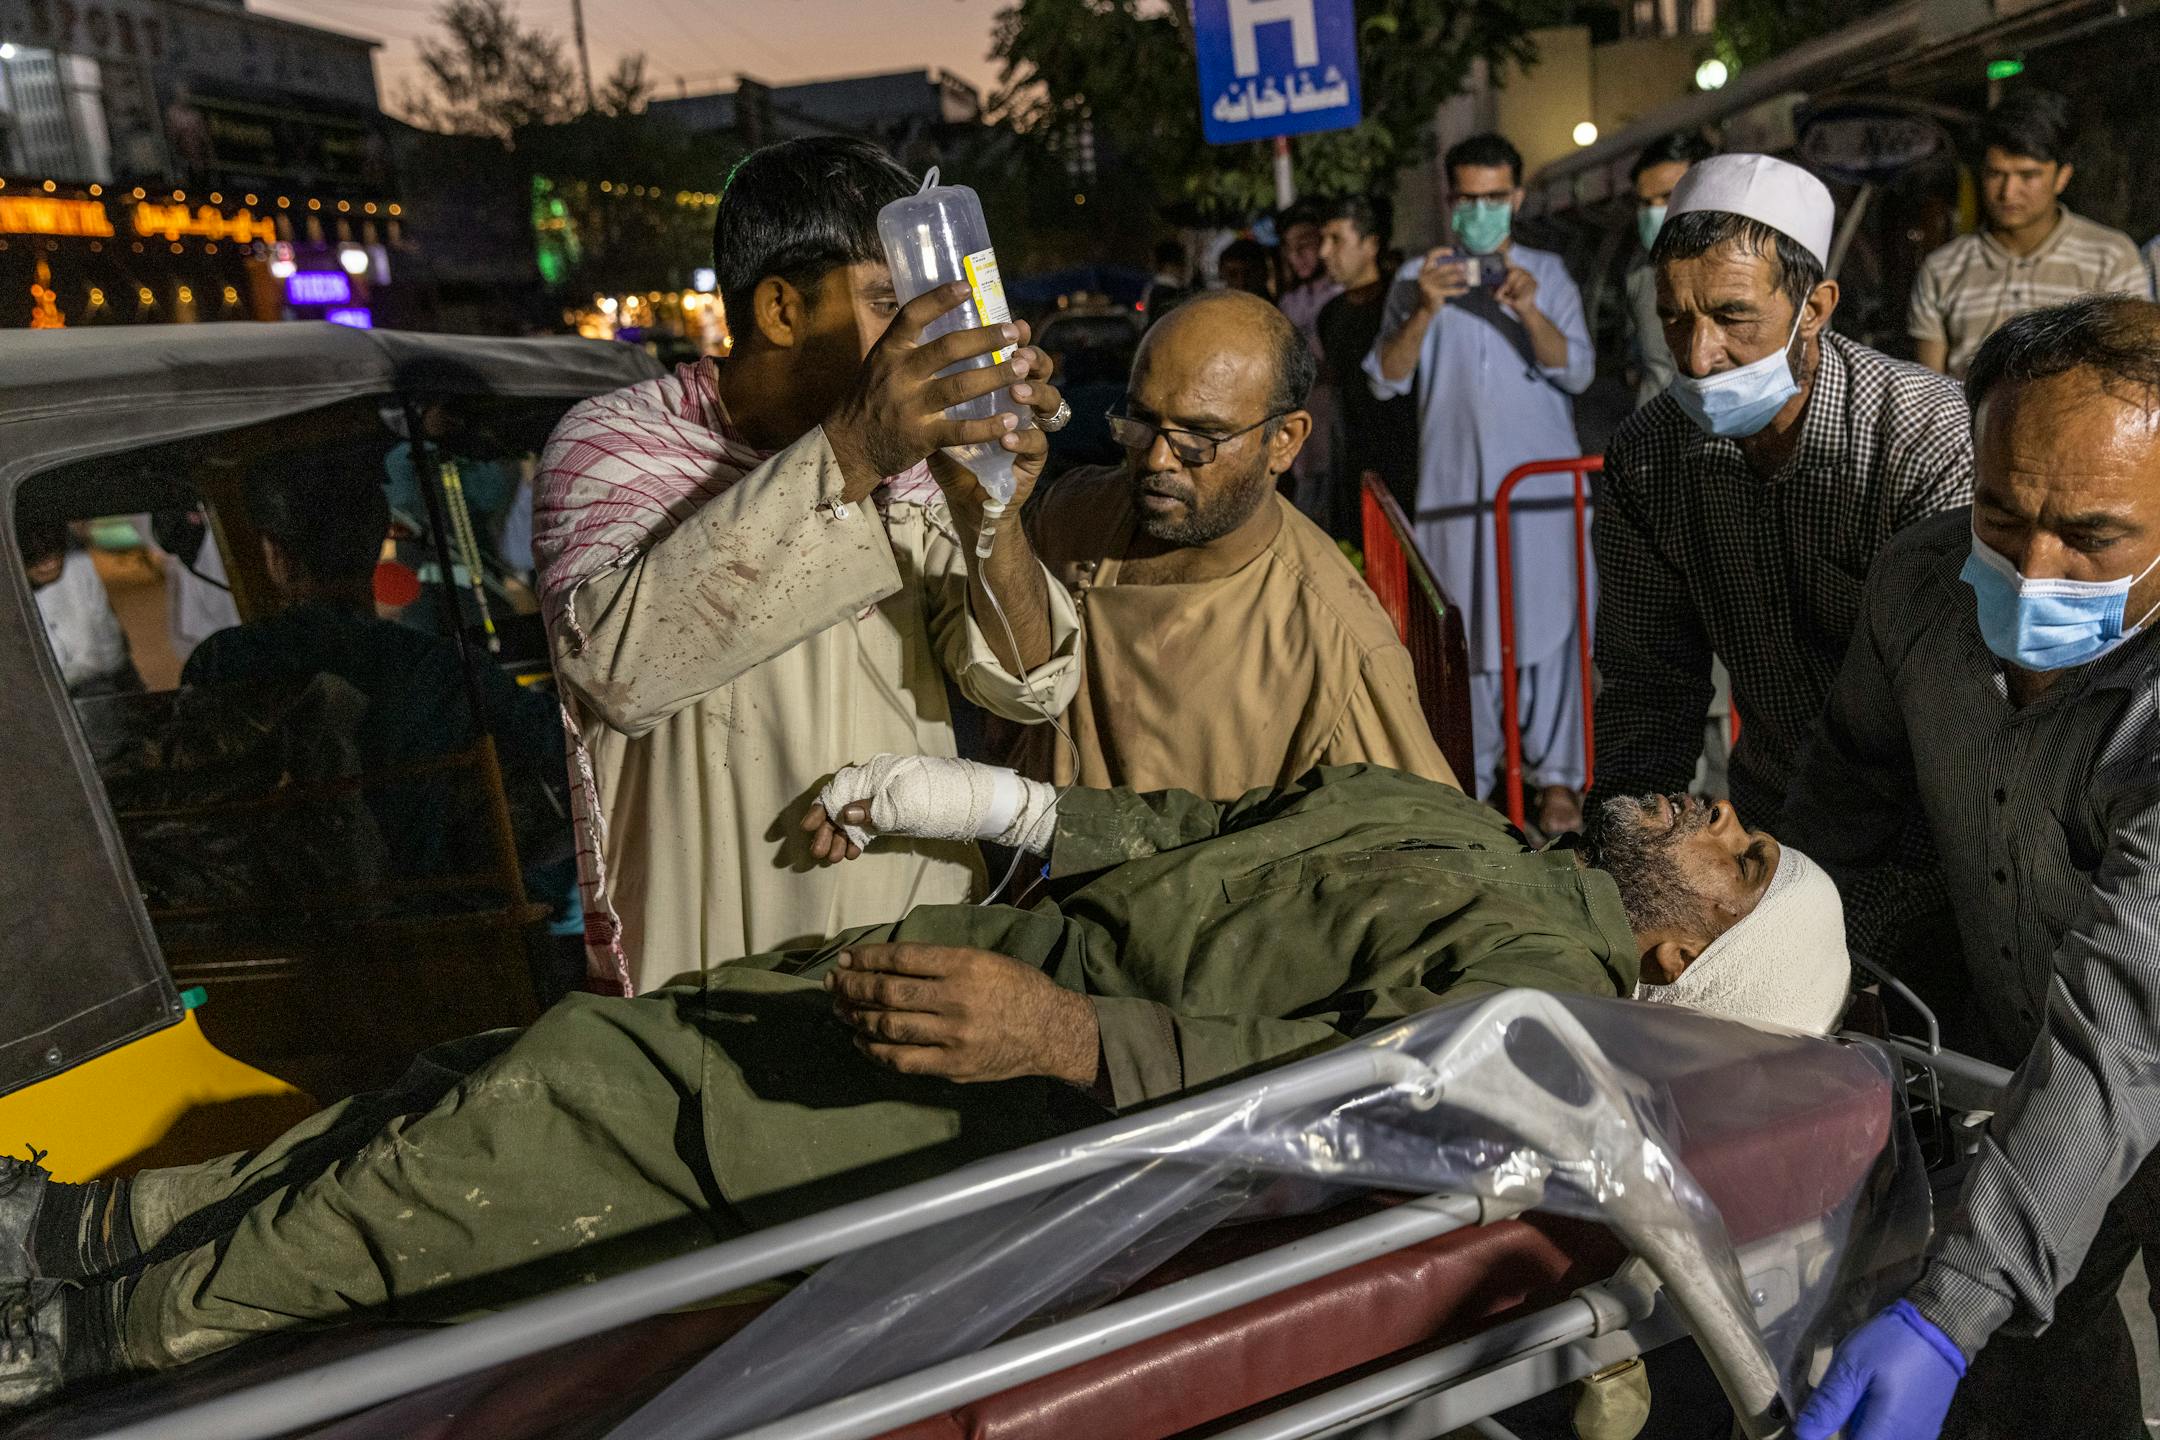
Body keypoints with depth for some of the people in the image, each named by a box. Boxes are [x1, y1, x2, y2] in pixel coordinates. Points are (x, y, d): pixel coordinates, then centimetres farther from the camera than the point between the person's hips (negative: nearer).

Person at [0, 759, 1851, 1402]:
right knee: (538, 1070, 4)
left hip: (977, 1098, -7)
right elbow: (1207, 830, 23)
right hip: (975, 948, 7)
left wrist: (1075, 1038, -39)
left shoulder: (1542, 969, -10)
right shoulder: (1446, 814, 17)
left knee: (541, 1118, -9)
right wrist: (1009, 803, 18)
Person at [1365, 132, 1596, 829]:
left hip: (1542, 482, 0)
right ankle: (1472, 774, 13)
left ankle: (1557, 775, 6)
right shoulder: (1418, 276, 8)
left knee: (1547, 626, -2)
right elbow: (1385, 379, -1)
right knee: (1462, 634, 2)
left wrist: (1530, 311, -20)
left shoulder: (1548, 273, 8)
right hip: (1453, 485, 0)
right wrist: (1425, 311, -17)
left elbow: (1576, 371, -4)